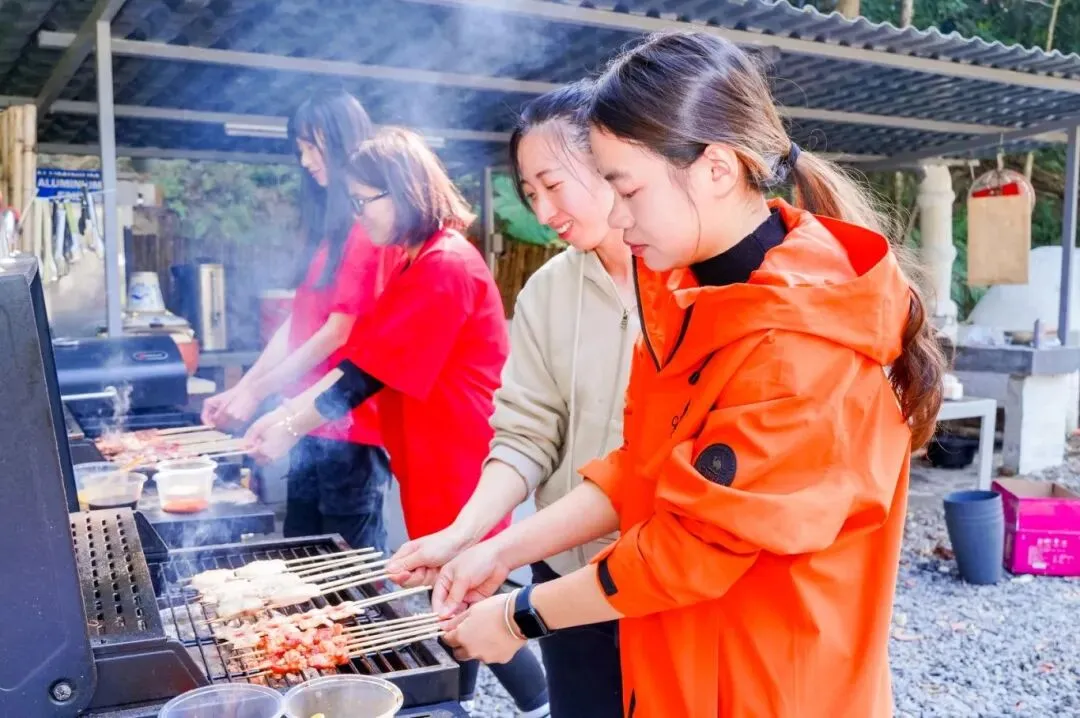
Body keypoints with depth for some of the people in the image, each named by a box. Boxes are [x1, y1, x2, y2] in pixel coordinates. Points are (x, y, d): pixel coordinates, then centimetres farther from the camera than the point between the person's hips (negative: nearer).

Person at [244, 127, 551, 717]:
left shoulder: (445, 267, -20)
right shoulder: (420, 262, 12)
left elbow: (368, 374, -20)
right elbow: (360, 357, 11)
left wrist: (292, 429, -12)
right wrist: (287, 410, 3)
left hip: (459, 468, -9)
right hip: (438, 465, 9)